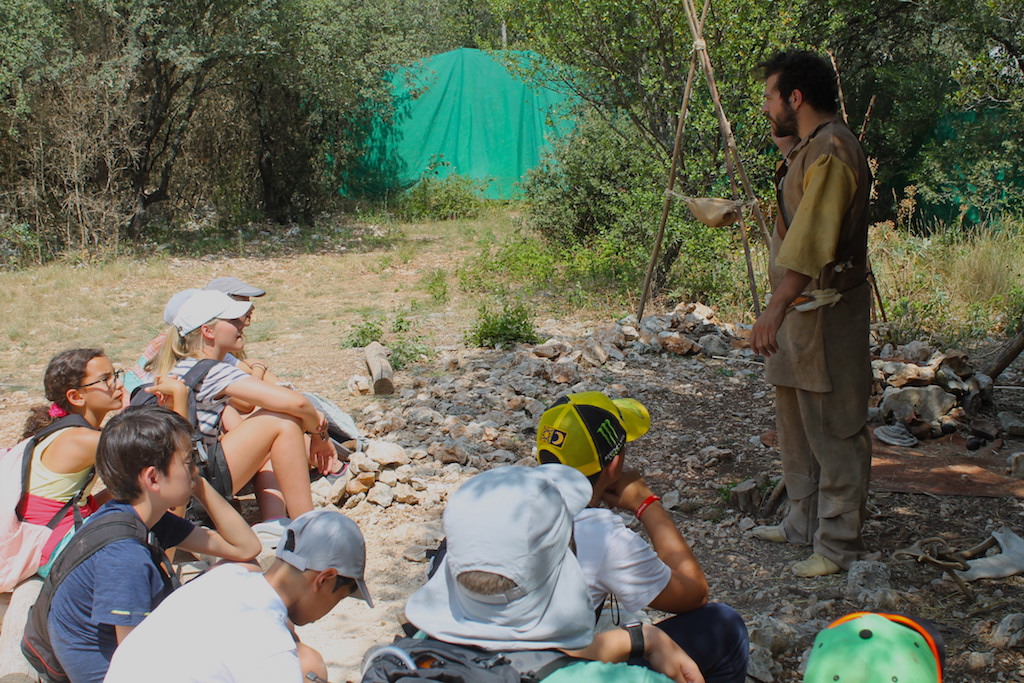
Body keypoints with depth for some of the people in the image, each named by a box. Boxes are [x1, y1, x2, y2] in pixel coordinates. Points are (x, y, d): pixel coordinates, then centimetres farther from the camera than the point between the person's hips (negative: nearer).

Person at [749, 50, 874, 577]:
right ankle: (804, 522, 28)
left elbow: (811, 243, -29)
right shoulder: (811, 148, 15)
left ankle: (839, 544, 4)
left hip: (826, 311, -10)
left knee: (834, 430, -3)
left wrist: (775, 310, -35)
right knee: (796, 423, 17)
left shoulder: (831, 150, -19)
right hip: (799, 308, 10)